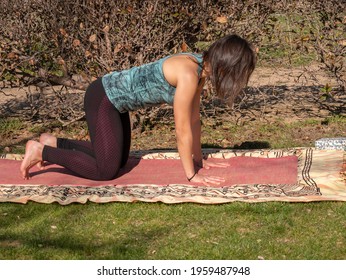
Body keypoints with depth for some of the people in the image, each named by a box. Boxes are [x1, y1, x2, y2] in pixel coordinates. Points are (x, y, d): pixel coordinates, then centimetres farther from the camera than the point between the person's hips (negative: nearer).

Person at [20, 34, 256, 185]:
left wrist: (198, 159, 14)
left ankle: (54, 142, 28)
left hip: (114, 98, 10)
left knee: (119, 159, 20)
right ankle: (41, 151, 1)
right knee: (106, 170, -10)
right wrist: (191, 175, -16)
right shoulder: (189, 75, -28)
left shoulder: (199, 67, 0)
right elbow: (183, 130, -23)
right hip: (103, 99, -10)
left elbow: (194, 119, 9)